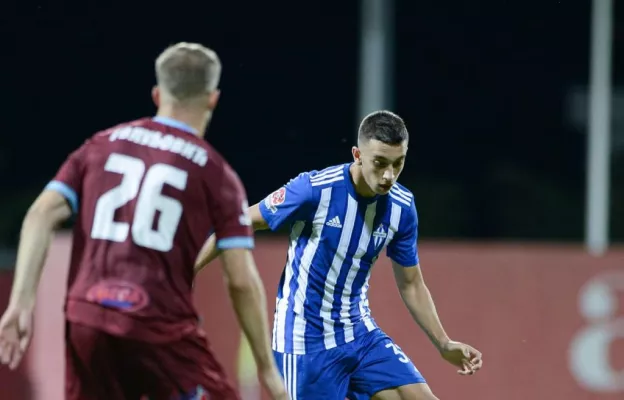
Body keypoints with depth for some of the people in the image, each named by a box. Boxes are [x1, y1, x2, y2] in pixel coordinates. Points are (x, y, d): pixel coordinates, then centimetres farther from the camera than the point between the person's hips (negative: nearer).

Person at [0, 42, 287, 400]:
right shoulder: (216, 173, 4)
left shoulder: (102, 145, 14)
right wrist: (267, 367, 5)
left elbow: (41, 216, 2)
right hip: (160, 328, -4)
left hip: (85, 319, 4)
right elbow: (242, 281, -2)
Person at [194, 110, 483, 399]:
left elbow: (410, 285, 10)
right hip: (306, 340, -5)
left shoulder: (402, 208, -4)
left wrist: (444, 345, 5)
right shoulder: (314, 189, -20)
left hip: (360, 333, 5)